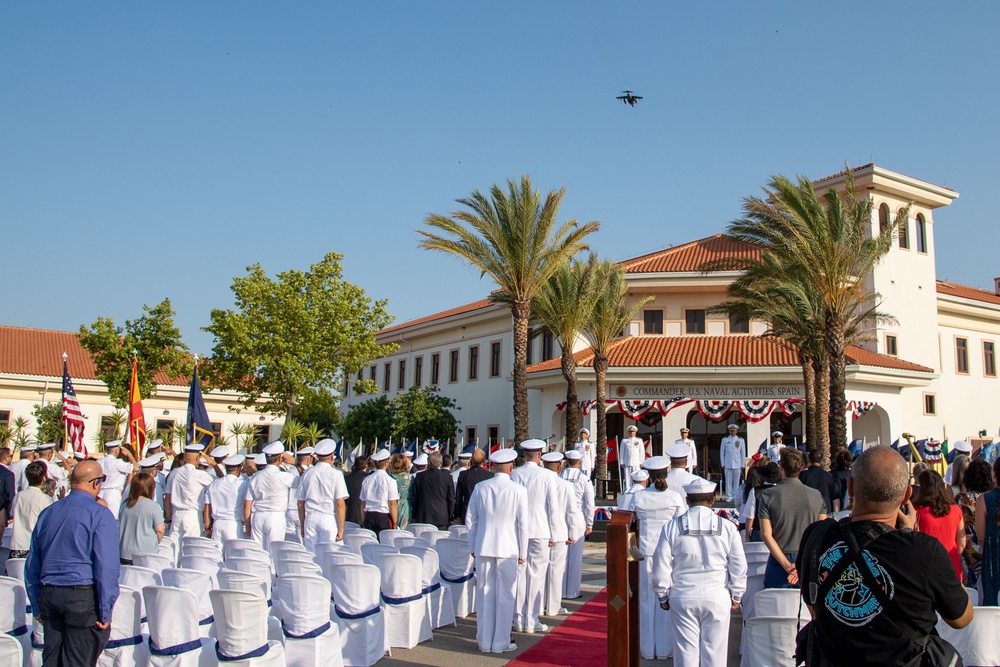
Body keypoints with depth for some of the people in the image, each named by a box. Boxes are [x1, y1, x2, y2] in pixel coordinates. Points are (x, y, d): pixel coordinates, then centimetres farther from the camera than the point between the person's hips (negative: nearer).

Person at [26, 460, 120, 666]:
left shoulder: (47, 513, 11)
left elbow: (32, 565, 16)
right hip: (84, 598, -6)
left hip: (49, 596, 6)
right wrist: (105, 612, -10)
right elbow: (106, 566, -15)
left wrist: (37, 606, 21)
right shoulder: (99, 514, -9)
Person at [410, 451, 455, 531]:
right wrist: (450, 517, 10)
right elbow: (451, 499, 0)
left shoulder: (419, 476, 1)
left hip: (422, 518, 1)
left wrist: (414, 516, 17)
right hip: (442, 519, -1)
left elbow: (413, 498, 7)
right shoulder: (447, 476, -4)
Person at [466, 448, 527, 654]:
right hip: (508, 549, -3)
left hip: (483, 548, 3)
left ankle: (484, 642, 17)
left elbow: (470, 520, 6)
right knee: (505, 596, 7)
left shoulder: (480, 487, 1)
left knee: (484, 595, 10)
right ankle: (500, 643, 13)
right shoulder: (518, 490, -8)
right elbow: (523, 524, -5)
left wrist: (473, 548, 15)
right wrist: (522, 553, 5)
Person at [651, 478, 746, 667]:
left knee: (686, 651, 7)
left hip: (683, 598, 0)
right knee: (714, 651, 9)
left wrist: (663, 596, 10)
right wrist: (736, 596, 14)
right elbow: (739, 567, 2)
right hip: (717, 598, 0)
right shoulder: (727, 527, -4)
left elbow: (661, 567, -2)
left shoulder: (672, 527, -5)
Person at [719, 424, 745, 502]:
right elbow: (721, 452, 9)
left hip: (737, 464, 0)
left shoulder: (741, 440, 8)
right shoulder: (725, 440, 8)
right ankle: (729, 497, 3)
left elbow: (743, 453, 9)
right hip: (727, 465, 0)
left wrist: (742, 465, 5)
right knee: (728, 481, -1)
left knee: (736, 481, 0)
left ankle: (736, 497, 6)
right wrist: (722, 464, 3)